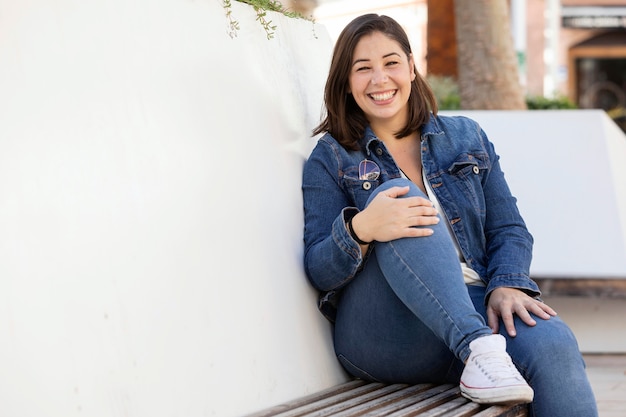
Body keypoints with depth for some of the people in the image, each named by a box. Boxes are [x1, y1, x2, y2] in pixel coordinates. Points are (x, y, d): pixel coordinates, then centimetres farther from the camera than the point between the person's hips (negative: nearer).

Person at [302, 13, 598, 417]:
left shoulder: (467, 138, 18)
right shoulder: (331, 158, 10)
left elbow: (509, 229, 13)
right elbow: (319, 272, 0)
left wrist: (507, 285, -10)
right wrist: (360, 229, -23)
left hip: (475, 306, 2)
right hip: (384, 335, -2)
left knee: (553, 345, -33)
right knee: (400, 193, -28)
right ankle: (479, 346, -39)